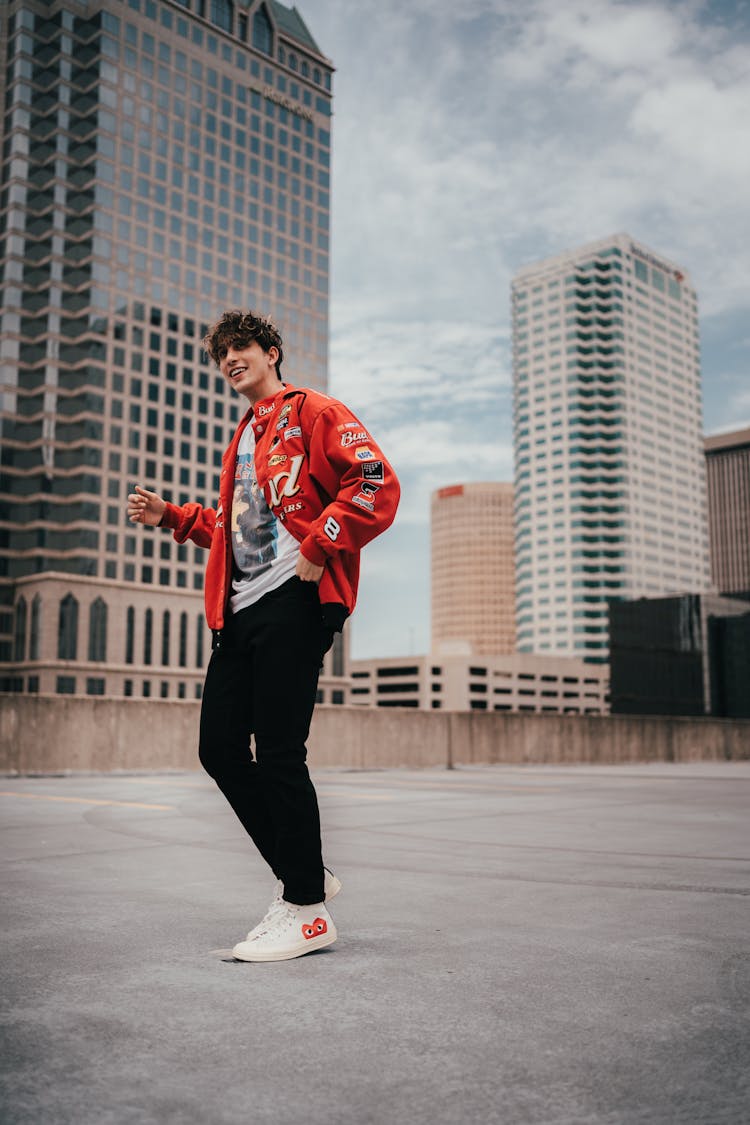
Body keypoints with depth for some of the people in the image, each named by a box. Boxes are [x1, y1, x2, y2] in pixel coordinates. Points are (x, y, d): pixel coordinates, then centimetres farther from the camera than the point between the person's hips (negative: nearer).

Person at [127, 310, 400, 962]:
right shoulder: (243, 439, 27)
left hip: (293, 602, -9)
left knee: (278, 755, -9)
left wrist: (317, 550, -16)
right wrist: (170, 516, 20)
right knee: (221, 748, 6)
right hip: (240, 609, 9)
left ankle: (308, 910, 5)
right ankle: (301, 874, 20)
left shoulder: (314, 412, 1)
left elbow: (377, 485, -13)